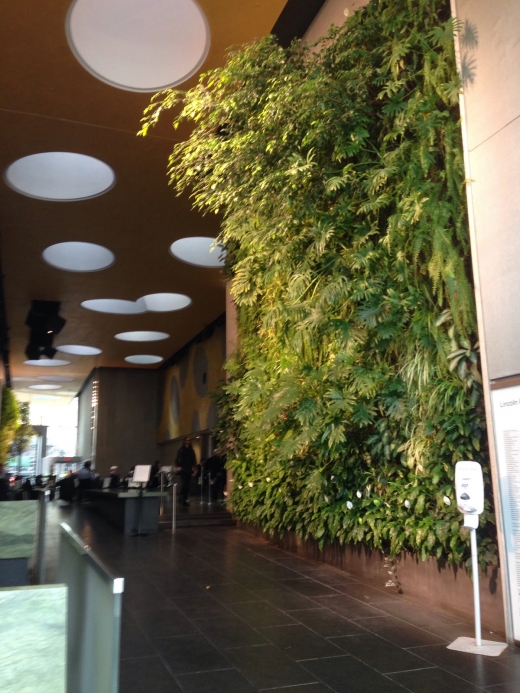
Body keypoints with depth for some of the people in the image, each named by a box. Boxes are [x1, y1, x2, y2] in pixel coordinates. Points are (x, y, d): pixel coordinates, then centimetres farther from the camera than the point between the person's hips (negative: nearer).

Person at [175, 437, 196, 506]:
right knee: (183, 484, -13)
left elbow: (194, 460, 12)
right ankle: (182, 498, -2)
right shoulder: (181, 449, 0)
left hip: (189, 470, 4)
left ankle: (185, 499, 11)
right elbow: (177, 459, -3)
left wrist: (194, 466, -5)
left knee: (187, 485, 3)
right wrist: (178, 466, -16)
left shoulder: (191, 450, 9)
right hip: (182, 470, -4)